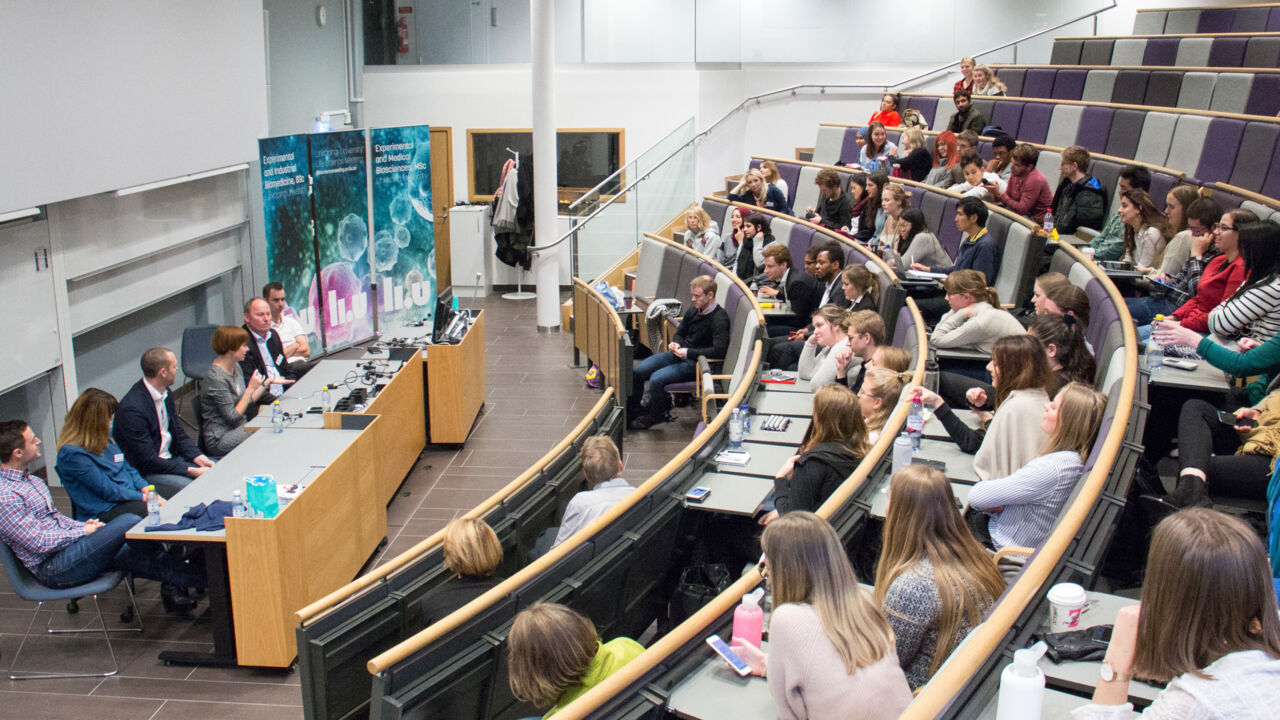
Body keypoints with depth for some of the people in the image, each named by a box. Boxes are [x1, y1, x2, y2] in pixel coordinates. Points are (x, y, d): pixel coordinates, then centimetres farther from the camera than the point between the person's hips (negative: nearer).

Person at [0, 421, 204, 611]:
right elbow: (40, 544, -21)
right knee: (128, 522, -20)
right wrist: (83, 531, -10)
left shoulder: (29, 478, 13)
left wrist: (83, 525, 5)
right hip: (53, 568, -10)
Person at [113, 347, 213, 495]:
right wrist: (191, 471, -22)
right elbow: (148, 461, -23)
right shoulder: (132, 409, -25)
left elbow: (178, 433, 12)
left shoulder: (165, 393, 3)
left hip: (170, 458, 9)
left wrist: (199, 458, -4)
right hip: (144, 473, -9)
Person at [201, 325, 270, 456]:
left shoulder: (236, 367, 7)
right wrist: (251, 388, -18)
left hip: (240, 427, 9)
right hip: (220, 439, -9)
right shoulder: (216, 378, -21)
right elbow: (232, 417, -20)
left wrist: (265, 384, 5)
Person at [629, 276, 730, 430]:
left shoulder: (720, 319, -17)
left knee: (656, 379, -25)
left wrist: (688, 352, -24)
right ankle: (632, 409, 16)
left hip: (695, 363, -8)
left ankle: (656, 416, -1)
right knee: (637, 371, -2)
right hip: (679, 354, 8)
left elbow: (719, 351, -27)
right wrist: (676, 344, -4)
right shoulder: (693, 311, 6)